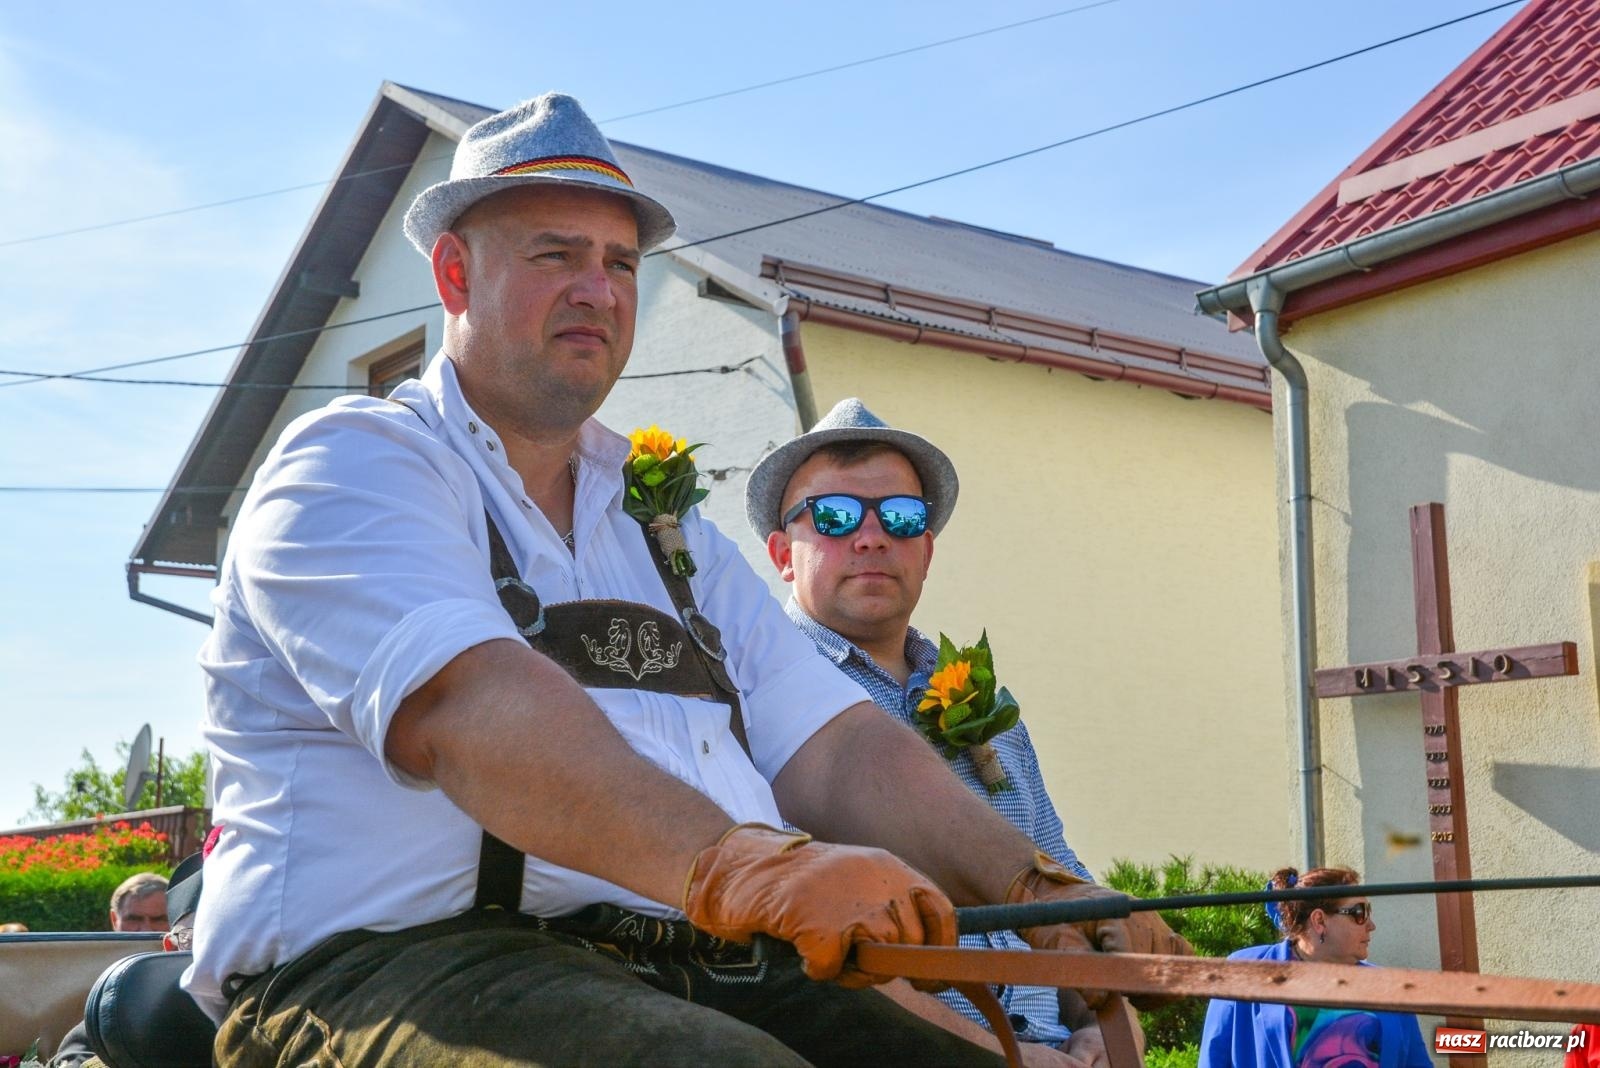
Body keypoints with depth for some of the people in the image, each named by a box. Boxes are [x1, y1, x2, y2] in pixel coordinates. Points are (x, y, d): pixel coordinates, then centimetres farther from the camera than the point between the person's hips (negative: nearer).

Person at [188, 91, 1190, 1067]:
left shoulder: (665, 523, 24)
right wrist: (735, 863, -36)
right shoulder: (349, 465, 1)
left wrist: (1036, 888, -6)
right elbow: (461, 704, -20)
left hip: (698, 974, 6)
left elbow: (832, 745, 11)